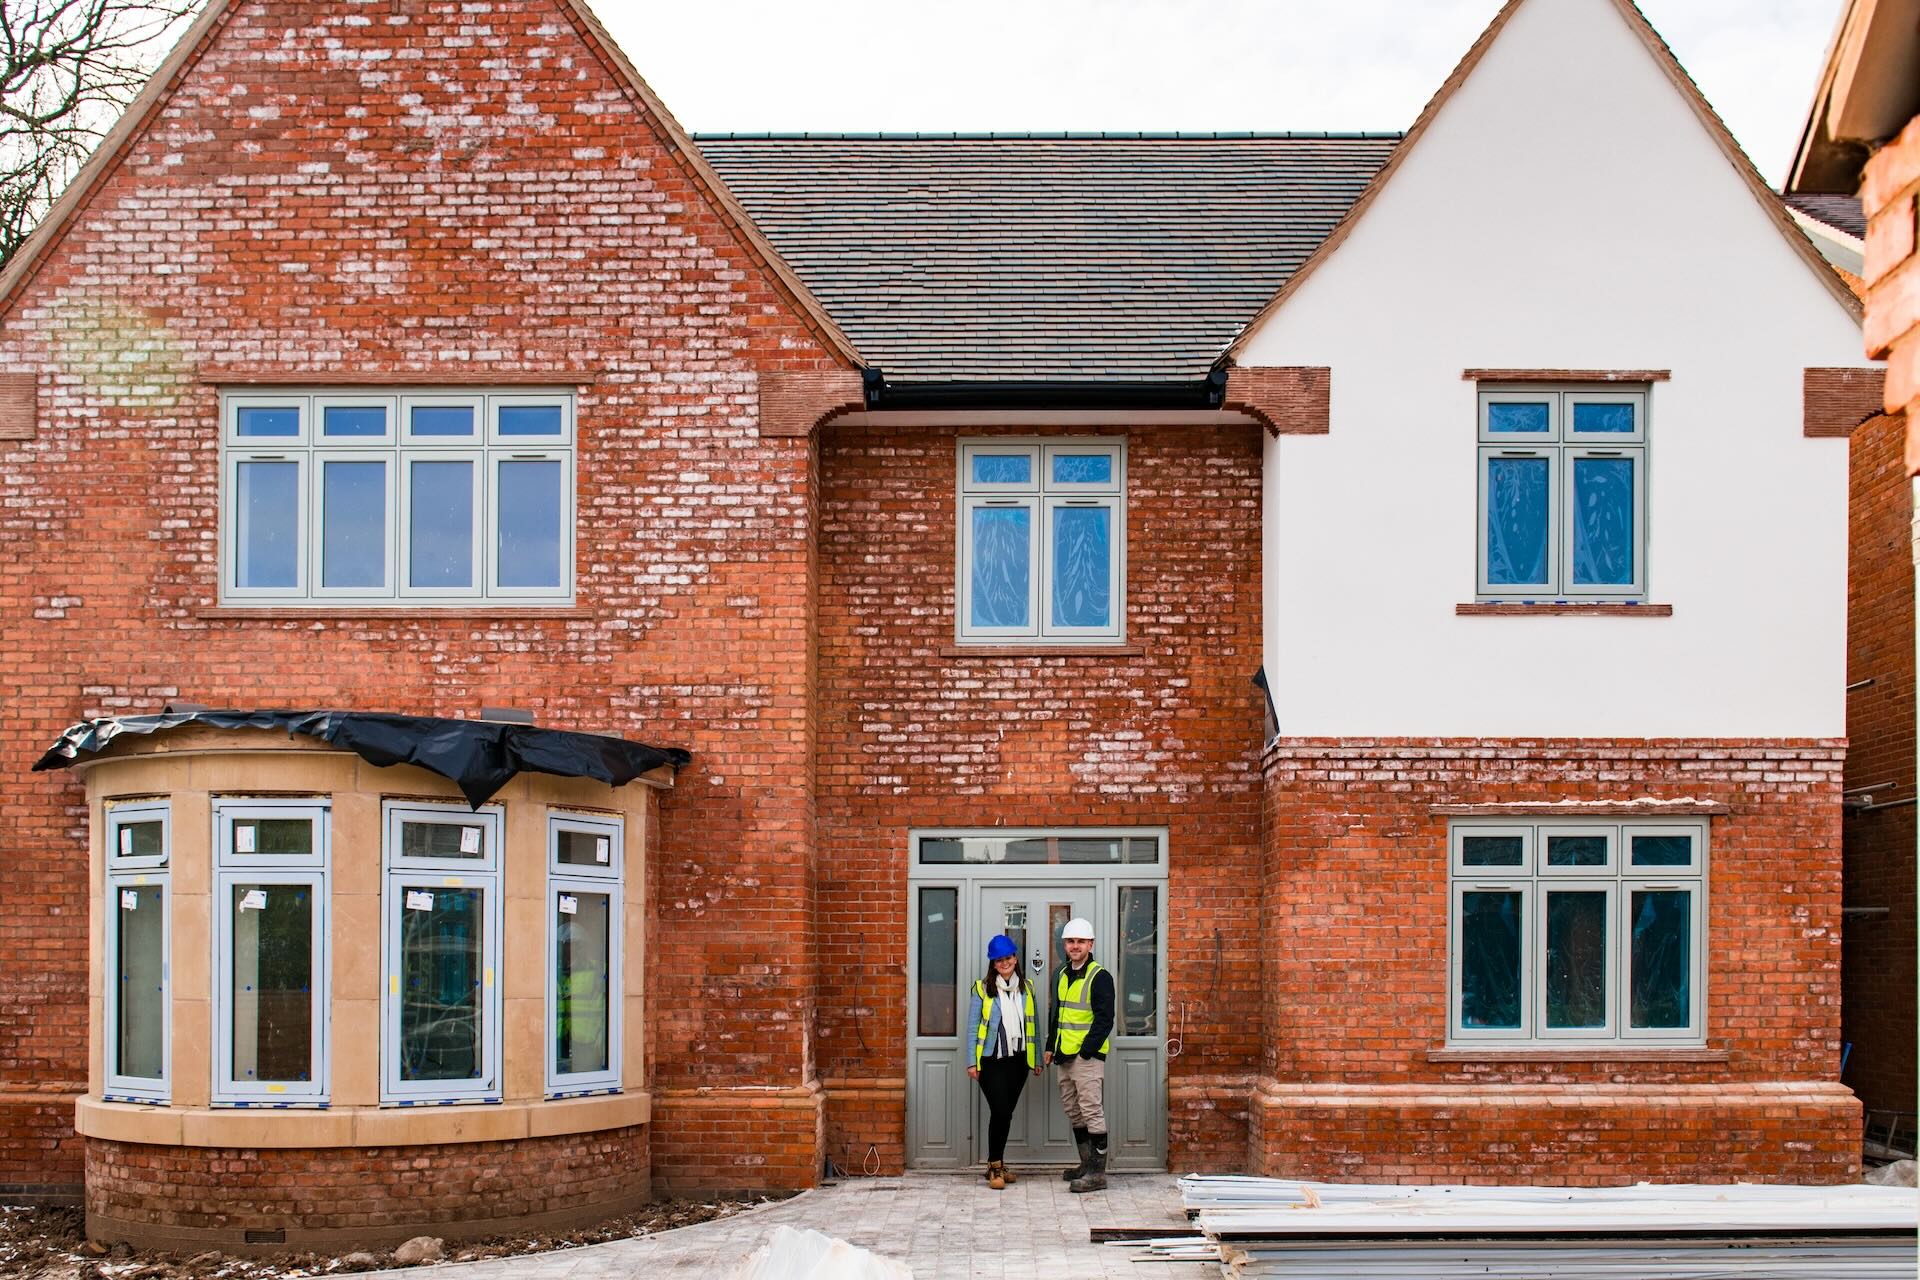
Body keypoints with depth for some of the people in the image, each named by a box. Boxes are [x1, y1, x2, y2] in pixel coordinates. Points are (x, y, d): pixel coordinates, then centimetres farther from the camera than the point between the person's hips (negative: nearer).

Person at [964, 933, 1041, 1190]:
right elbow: (973, 1026, -4)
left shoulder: (1026, 987, 9)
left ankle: (997, 1164, 21)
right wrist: (972, 1061, -8)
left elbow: (1032, 1025, 12)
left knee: (1006, 1113, 9)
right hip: (991, 1061, -4)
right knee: (1001, 1111, -12)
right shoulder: (982, 989, -3)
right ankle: (995, 1167, -2)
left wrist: (1037, 1058, 11)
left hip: (1018, 1060, 4)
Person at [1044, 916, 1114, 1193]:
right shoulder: (1063, 976, 15)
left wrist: (1086, 1051, -18)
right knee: (1074, 1112, 15)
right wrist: (1051, 1046, 18)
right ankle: (1086, 1164, 25)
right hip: (1065, 1056, 9)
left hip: (1088, 1056, -9)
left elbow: (1104, 1019, -15)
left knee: (1092, 1112, -9)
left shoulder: (1099, 977, -10)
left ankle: (1097, 1173, -9)